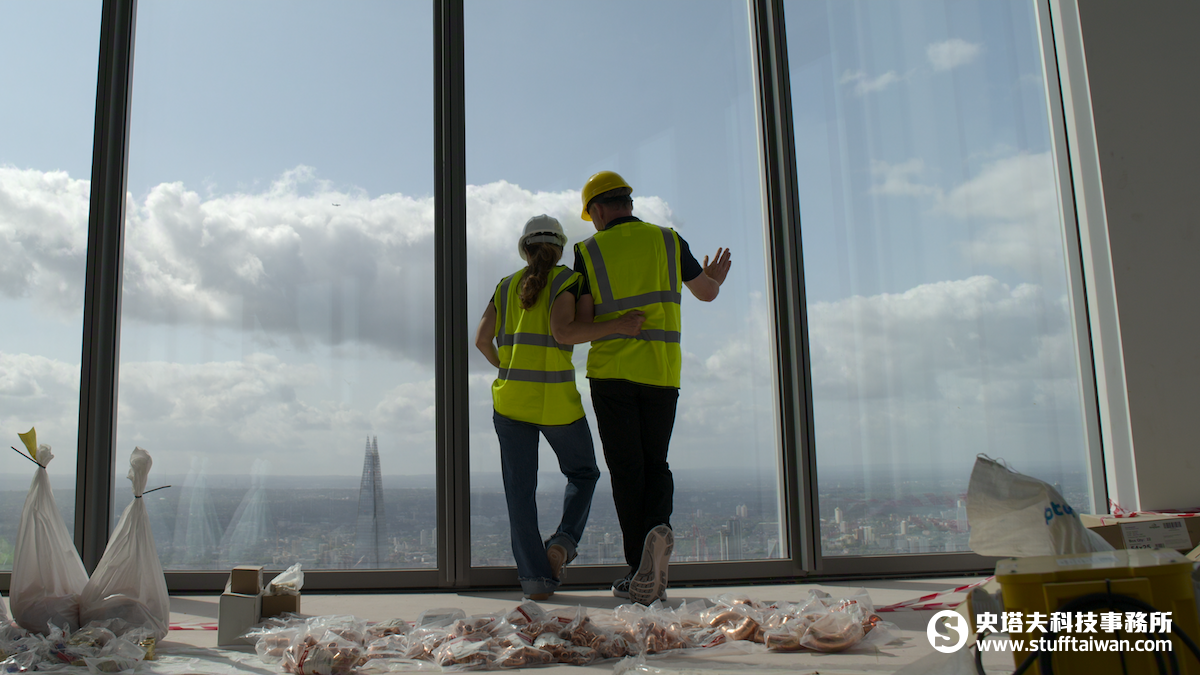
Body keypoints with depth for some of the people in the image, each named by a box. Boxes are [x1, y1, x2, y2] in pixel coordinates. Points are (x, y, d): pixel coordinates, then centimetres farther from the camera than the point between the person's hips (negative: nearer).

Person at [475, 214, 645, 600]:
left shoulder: (507, 286, 11)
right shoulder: (566, 280, -3)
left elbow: (482, 339, 5)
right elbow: (562, 331, -18)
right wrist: (618, 327, -18)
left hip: (510, 398, 3)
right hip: (557, 401, -3)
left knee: (520, 491, 6)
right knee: (583, 473, 19)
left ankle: (534, 577, 0)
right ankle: (563, 543, -2)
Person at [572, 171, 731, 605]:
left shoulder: (589, 252, -1)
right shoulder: (668, 241, 5)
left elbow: (583, 325, -4)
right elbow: (706, 293, 18)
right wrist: (716, 280, 41)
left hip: (610, 373, -2)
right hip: (661, 373, 2)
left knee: (626, 471, 5)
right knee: (655, 464, 14)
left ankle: (642, 574, 2)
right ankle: (658, 528, -16)